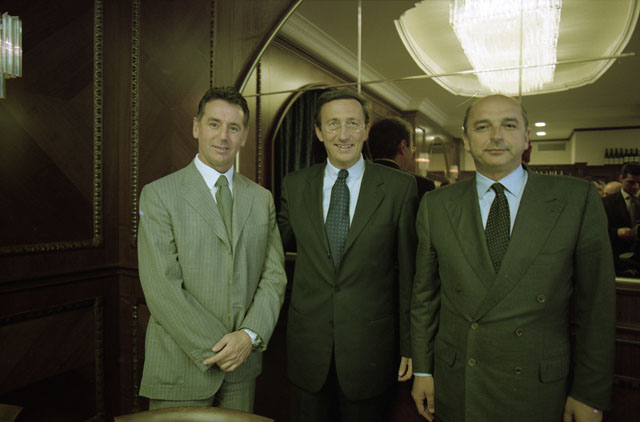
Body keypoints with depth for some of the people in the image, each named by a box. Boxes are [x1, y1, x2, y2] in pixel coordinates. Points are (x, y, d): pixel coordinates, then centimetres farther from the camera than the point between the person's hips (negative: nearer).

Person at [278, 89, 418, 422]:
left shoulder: (399, 188, -6)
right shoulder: (295, 185, 2)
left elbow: (409, 271, -4)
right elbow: (280, 241, 13)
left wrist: (410, 345, -2)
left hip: (370, 349, -2)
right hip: (308, 347, 2)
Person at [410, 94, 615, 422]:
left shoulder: (578, 200, -6)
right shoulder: (436, 205, -3)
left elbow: (595, 304, -4)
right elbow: (425, 294, 2)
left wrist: (590, 394, -2)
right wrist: (422, 370, 4)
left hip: (539, 394, 0)